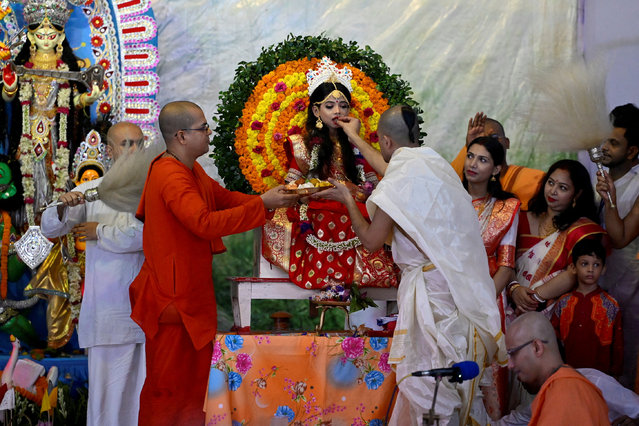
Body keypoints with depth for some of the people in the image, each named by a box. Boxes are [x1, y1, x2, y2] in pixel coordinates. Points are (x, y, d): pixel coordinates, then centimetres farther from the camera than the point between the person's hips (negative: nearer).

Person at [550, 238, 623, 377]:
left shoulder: (611, 305, 2)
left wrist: (614, 374, 1)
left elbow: (618, 345, 4)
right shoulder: (563, 303, 7)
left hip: (600, 374, -2)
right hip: (568, 373, 2)